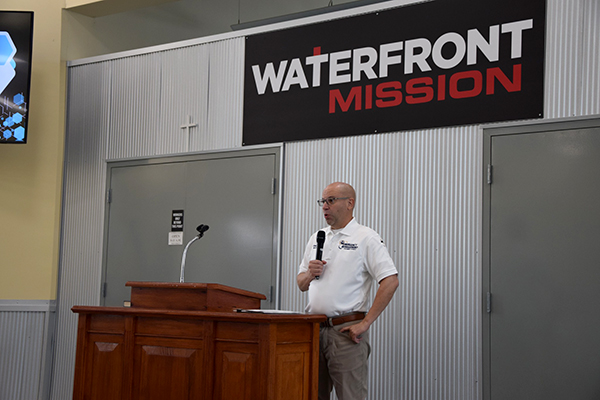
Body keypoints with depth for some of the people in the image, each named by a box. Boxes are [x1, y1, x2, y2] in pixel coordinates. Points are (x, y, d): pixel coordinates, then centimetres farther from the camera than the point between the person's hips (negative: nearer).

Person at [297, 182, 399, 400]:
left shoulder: (366, 238, -5)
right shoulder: (316, 239, 16)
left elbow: (390, 282, -14)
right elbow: (301, 284, 21)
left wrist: (365, 323, -17)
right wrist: (310, 274, -3)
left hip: (346, 330, -6)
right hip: (314, 328, 6)